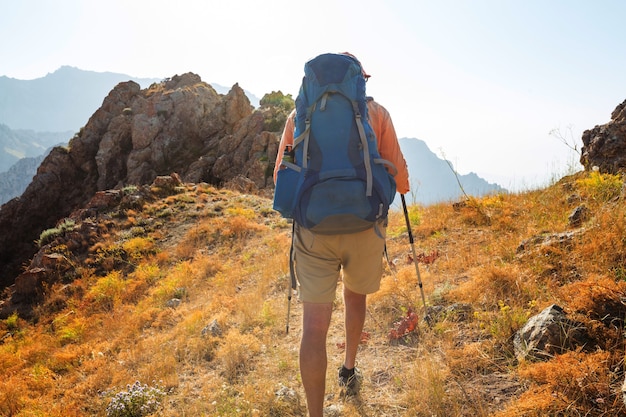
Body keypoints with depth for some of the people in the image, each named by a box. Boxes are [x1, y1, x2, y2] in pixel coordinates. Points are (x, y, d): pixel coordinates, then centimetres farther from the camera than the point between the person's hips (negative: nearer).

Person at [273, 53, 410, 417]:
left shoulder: (299, 114, 7)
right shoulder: (376, 112, 3)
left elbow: (281, 178, 7)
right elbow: (398, 175, 0)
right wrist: (401, 186, 24)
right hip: (364, 226, 1)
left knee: (315, 325, 0)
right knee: (356, 293, 28)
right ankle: (349, 371, 44)